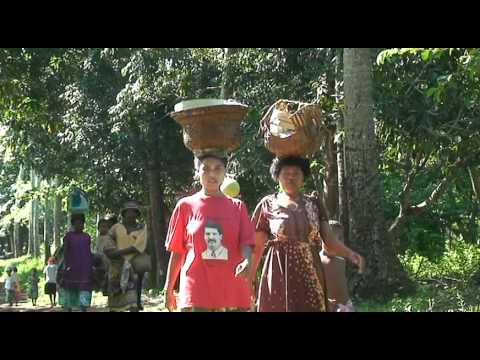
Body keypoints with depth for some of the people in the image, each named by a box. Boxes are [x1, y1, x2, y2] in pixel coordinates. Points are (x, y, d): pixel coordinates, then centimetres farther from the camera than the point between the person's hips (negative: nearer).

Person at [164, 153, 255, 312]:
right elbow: (177, 251, 9)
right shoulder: (186, 205, 7)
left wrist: (247, 261, -22)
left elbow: (246, 243, 1)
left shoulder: (237, 206, 10)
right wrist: (169, 289, 8)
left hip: (233, 289, 1)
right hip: (196, 290, -1)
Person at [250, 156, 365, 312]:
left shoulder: (314, 204, 10)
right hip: (279, 277, -2)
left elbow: (329, 241, 4)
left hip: (310, 277, 2)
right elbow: (257, 246, 7)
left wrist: (350, 254, -14)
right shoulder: (267, 205, 4)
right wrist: (249, 280, 5)